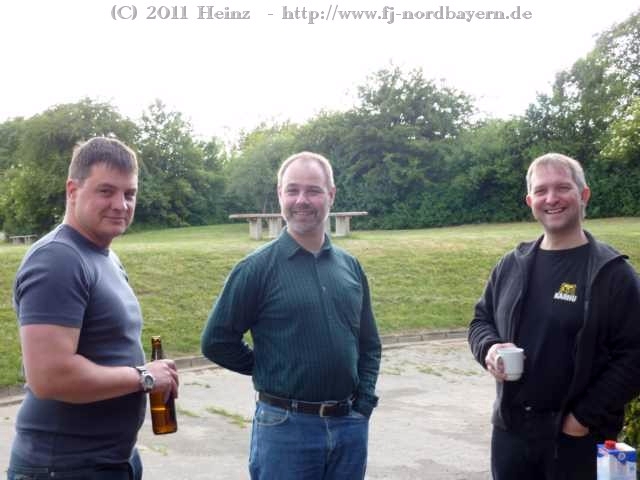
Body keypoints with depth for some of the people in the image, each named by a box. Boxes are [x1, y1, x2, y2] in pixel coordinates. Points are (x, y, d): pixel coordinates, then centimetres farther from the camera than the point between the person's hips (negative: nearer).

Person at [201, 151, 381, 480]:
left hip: (350, 425, 5)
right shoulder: (258, 267, -8)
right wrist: (270, 370, 0)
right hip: (286, 427, -4)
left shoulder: (350, 266, 5)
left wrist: (364, 400, 4)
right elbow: (217, 342, -5)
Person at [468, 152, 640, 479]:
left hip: (576, 438, -4)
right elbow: (481, 319, 16)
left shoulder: (612, 272, -9)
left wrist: (587, 417, -14)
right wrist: (489, 348, -6)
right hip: (510, 430, 5)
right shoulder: (511, 265, 6)